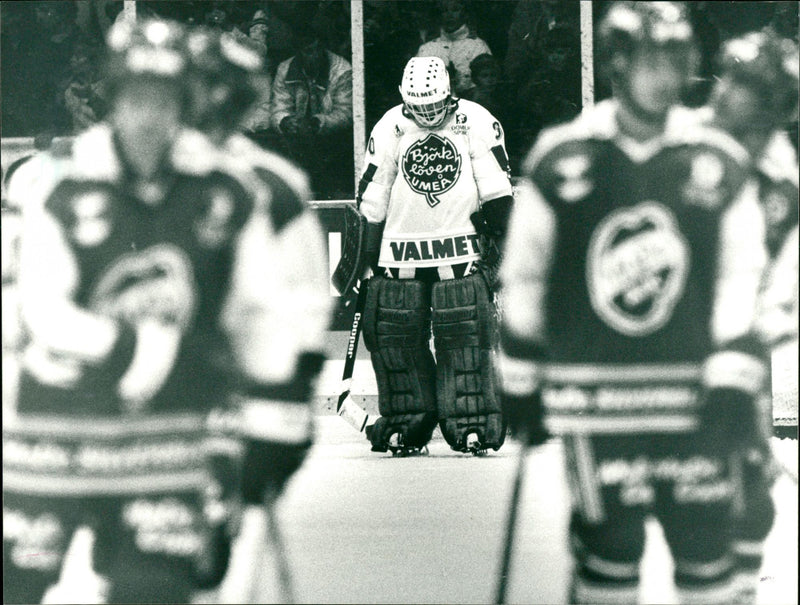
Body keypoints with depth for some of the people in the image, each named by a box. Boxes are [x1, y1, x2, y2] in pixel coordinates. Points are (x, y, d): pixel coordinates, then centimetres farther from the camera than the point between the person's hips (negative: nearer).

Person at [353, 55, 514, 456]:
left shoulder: (476, 122, -2)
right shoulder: (389, 129, 1)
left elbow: (496, 186, 2)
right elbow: (372, 200, 6)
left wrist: (502, 235, -3)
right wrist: (367, 253, 5)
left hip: (461, 249, -1)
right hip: (401, 249, 2)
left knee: (464, 334, -7)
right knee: (395, 333, -1)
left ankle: (472, 422, -1)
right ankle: (406, 423, 9)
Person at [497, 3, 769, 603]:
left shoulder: (720, 164, 2)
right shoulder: (562, 159, -1)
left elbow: (739, 281, 4)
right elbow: (524, 275, 7)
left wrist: (734, 382, -4)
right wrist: (521, 384, 9)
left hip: (691, 396, 1)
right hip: (592, 391, -1)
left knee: (705, 542, 2)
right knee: (609, 544, 1)